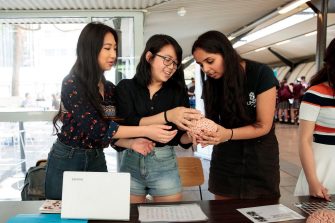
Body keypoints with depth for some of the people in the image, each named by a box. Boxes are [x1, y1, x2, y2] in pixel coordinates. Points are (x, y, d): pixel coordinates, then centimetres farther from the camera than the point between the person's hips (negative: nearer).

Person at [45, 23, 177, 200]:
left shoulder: (109, 88, 4)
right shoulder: (71, 84, -16)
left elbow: (109, 132, 5)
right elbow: (94, 127, -25)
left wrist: (131, 143, -16)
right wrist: (146, 131, -28)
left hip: (97, 161, 6)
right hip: (66, 161, -5)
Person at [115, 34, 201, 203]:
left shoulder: (178, 91, 2)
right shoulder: (126, 87, -1)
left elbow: (181, 138, 1)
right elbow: (127, 124, -16)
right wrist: (167, 116, -28)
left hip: (165, 164, 1)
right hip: (132, 162, -1)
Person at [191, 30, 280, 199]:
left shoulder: (261, 74, -16)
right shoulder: (211, 83, -4)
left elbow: (263, 126, -15)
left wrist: (228, 134, -32)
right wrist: (203, 132, -25)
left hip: (260, 157, -3)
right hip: (225, 157, 3)